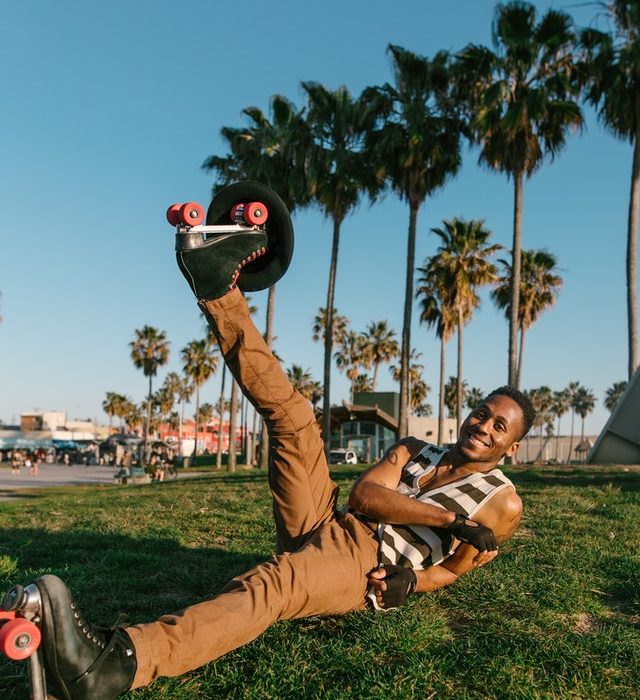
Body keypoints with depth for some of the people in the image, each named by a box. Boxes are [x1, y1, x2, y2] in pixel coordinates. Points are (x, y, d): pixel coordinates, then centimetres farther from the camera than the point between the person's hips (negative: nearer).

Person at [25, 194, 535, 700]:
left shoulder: (502, 502, 12)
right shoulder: (414, 451, 21)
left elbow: (455, 568, 12)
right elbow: (364, 494, 3)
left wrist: (410, 582, -10)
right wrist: (452, 519, -6)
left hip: (366, 567, -5)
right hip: (329, 527, 6)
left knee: (274, 583, -38)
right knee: (292, 417, -8)